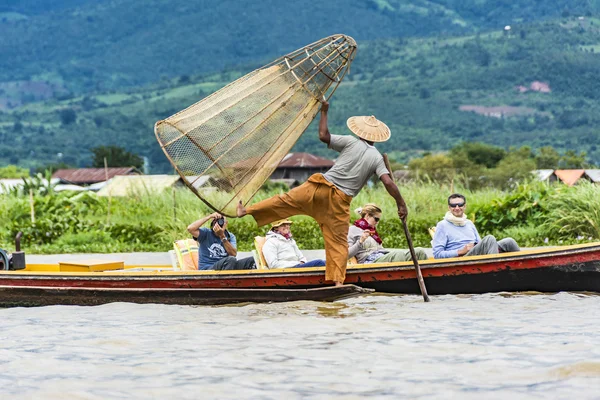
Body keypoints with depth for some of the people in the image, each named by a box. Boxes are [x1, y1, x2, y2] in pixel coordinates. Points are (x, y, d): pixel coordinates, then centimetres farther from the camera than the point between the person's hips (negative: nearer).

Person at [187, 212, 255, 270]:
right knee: (231, 260, -33)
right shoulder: (206, 234, 2)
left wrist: (222, 236, -17)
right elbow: (190, 228, -18)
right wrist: (209, 217, -14)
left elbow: (234, 254, -8)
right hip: (207, 269, -5)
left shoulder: (230, 236, 10)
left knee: (252, 260, -14)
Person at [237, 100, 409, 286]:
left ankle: (247, 210, 10)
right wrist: (401, 203, -2)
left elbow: (323, 135, 2)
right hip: (340, 201, 0)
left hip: (321, 188, 0)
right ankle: (337, 280, 0)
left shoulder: (351, 142, 1)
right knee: (338, 241, 6)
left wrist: (324, 112, 15)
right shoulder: (377, 158, 2)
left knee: (285, 201, 8)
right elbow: (388, 182, -9)